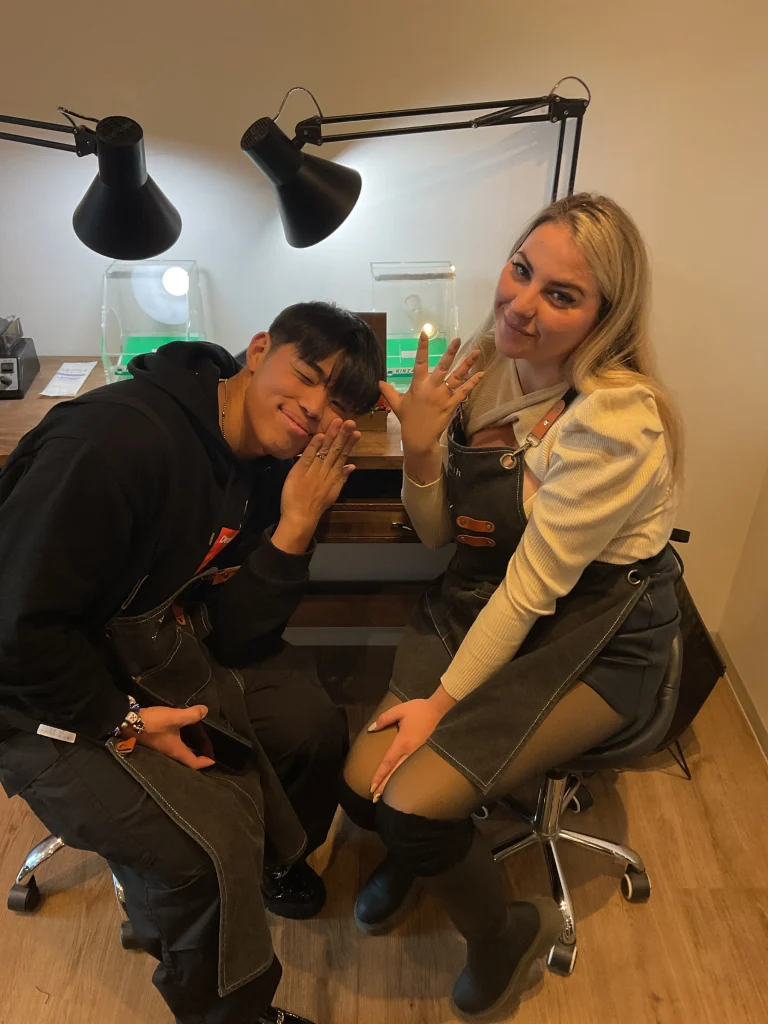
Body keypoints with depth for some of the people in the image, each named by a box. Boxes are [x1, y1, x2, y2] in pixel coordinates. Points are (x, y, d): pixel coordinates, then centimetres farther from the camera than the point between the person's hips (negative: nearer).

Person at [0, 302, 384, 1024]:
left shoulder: (271, 466, -5)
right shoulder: (122, 438, -30)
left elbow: (233, 639, -9)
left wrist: (296, 526, -21)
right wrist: (125, 720, -20)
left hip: (153, 651, 7)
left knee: (311, 724, -1)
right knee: (204, 846, -17)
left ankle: (272, 854, 32)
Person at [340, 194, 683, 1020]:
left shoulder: (616, 421, -24)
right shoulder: (484, 367, -4)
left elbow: (536, 586, -21)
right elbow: (438, 534, 1)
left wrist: (444, 698, -13)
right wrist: (420, 452, -18)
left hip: (592, 640, -5)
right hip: (479, 603, 6)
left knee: (413, 802, -15)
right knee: (363, 785, -6)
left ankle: (507, 933, 20)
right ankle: (412, 855, 33)